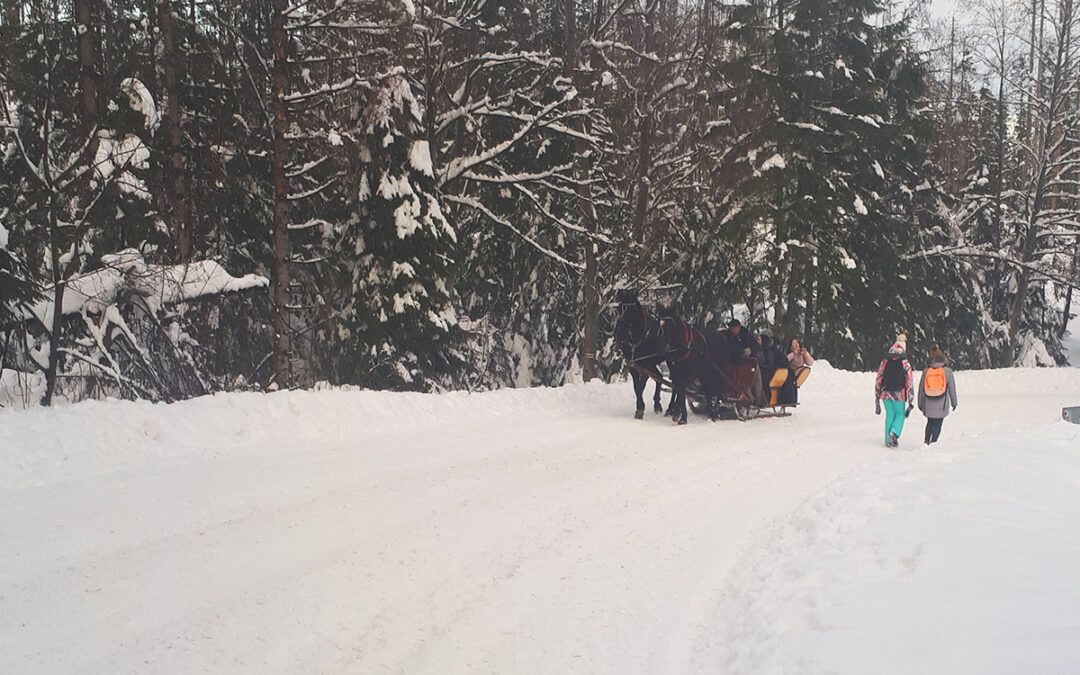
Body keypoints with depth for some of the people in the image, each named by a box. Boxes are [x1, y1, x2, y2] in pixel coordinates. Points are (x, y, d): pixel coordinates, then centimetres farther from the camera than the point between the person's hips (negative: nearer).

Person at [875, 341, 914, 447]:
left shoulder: (884, 362, 5)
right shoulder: (905, 364, -2)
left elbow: (878, 381, 8)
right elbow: (909, 383, -4)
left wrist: (877, 399, 16)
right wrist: (910, 401, 0)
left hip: (886, 394, 3)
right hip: (899, 395, -3)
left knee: (889, 415, 14)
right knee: (900, 414, 12)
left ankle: (888, 441, 12)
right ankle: (894, 433, -13)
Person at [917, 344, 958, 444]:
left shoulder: (926, 371, -2)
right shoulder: (947, 371, -7)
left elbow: (921, 389, 5)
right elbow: (952, 388, 0)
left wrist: (920, 404, 16)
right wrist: (954, 402, 12)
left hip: (928, 405, 2)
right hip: (941, 406, -2)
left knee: (930, 423, 21)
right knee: (937, 425, 5)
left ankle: (926, 441, 17)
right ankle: (932, 443, -4)